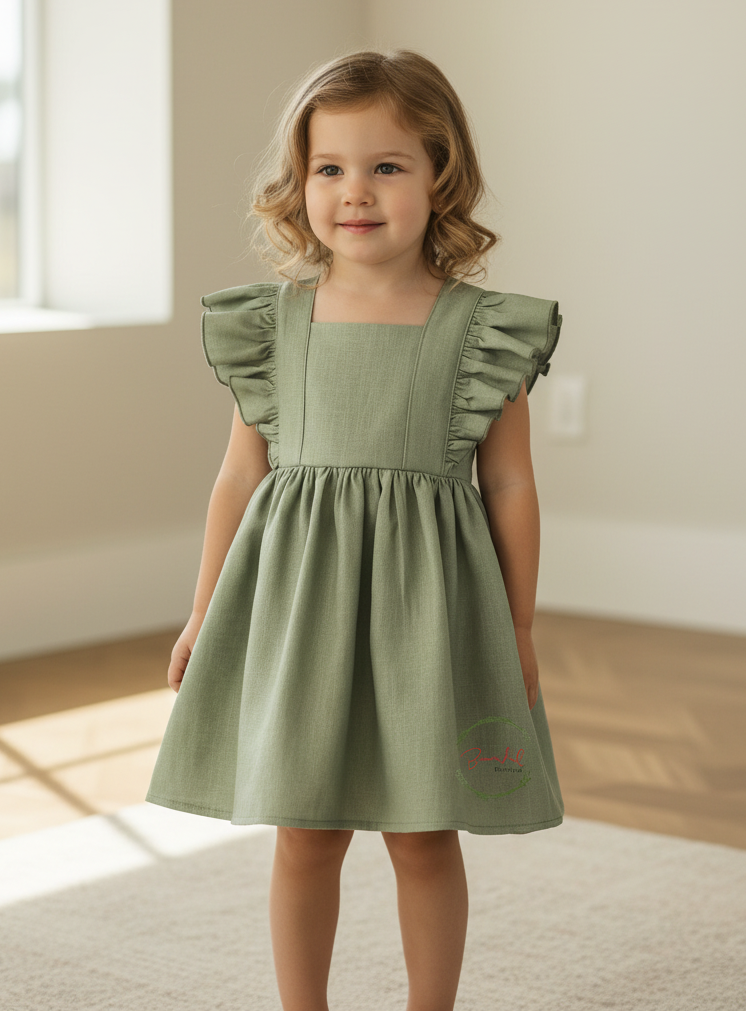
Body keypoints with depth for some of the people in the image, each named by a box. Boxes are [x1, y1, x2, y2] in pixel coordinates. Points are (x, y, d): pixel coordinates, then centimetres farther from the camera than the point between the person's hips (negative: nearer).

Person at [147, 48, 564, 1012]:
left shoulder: (481, 329, -4)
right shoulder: (272, 324, 1)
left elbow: (509, 484, 1)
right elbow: (241, 475, 7)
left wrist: (517, 629, 3)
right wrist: (205, 615, 10)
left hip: (426, 602, -1)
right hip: (298, 599, 2)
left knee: (425, 838, 9)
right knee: (304, 836, 9)